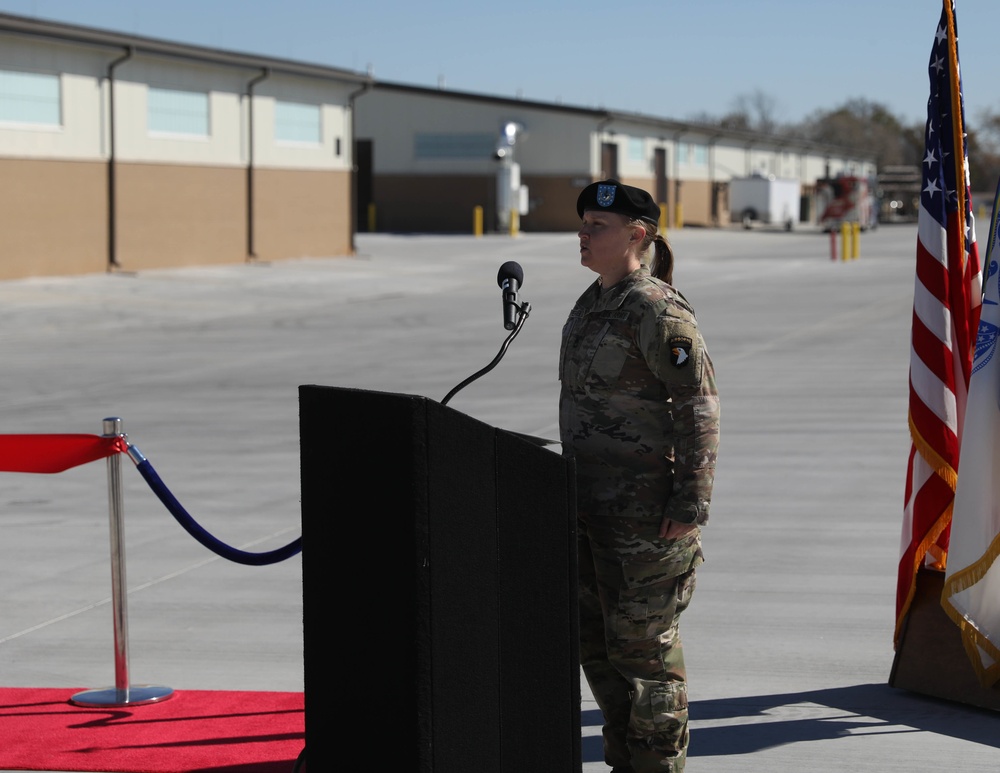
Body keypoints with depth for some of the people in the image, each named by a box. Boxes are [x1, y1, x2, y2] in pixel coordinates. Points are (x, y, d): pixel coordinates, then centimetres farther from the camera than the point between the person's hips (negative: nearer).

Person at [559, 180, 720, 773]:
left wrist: (691, 505, -20)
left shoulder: (658, 310, -15)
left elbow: (700, 408, -18)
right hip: (593, 502, 10)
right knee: (596, 638, 15)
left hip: (646, 510, -10)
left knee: (643, 642, -2)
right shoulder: (593, 303, 13)